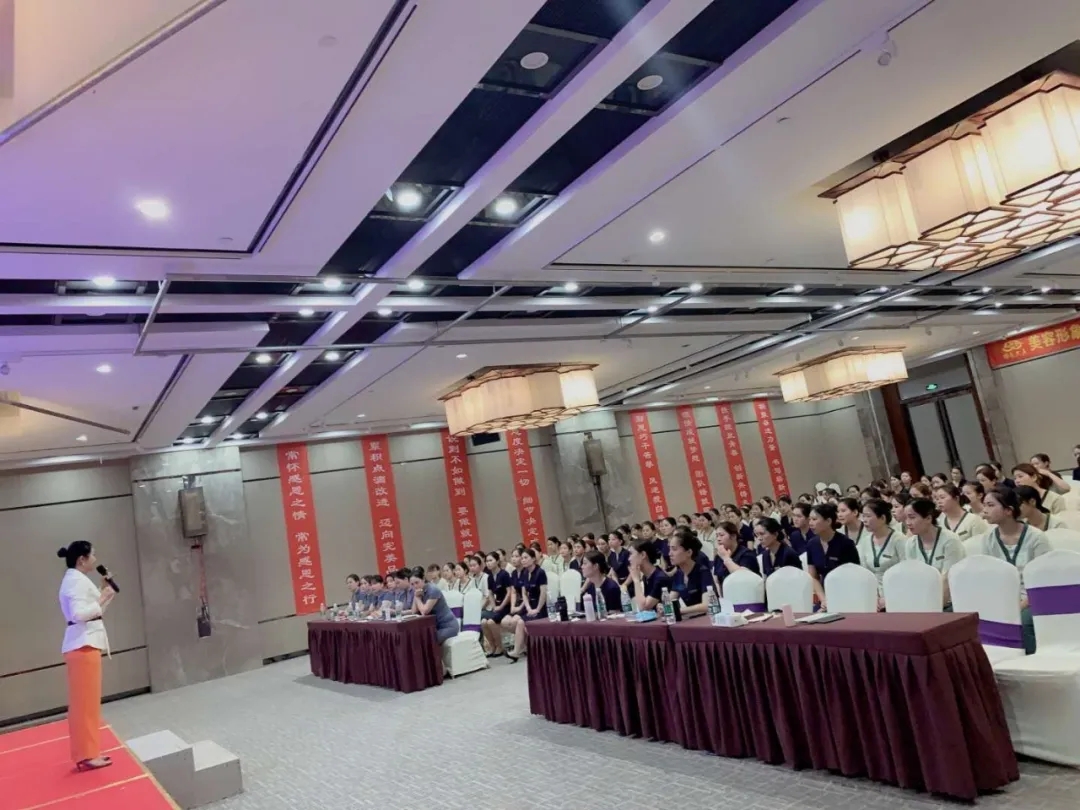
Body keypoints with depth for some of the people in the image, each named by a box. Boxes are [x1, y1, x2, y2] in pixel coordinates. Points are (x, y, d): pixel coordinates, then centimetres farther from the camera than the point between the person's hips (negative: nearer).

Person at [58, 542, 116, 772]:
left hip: (84, 642, 11)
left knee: (84, 701, 14)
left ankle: (86, 753, 21)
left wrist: (103, 593, 15)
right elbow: (79, 613, -25)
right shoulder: (77, 580, -14)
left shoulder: (76, 579, 18)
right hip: (83, 644, -11)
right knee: (86, 701, -5)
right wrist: (102, 599, -14)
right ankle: (87, 755, 1)